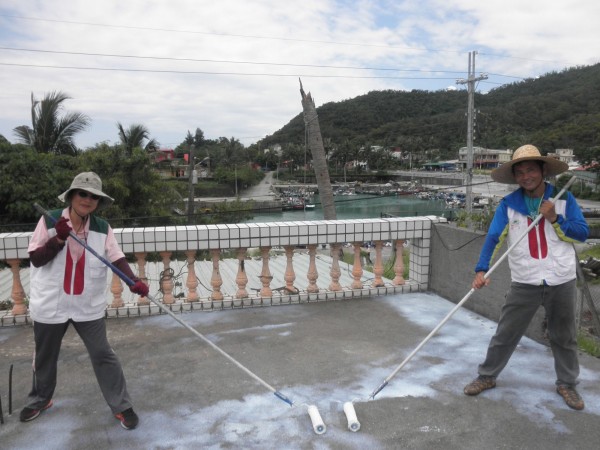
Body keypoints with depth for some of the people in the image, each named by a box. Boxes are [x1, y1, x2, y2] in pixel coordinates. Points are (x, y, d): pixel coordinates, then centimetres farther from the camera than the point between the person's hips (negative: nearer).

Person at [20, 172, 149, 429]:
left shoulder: (102, 228, -7)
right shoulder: (49, 221, -10)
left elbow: (117, 258, -15)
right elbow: (35, 259, -9)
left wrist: (134, 281, -32)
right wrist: (59, 239, -25)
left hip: (88, 306, 0)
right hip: (50, 304, 1)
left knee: (103, 355, 3)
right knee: (45, 357, 21)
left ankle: (121, 407, 15)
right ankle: (40, 399, 47)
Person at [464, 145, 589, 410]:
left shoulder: (563, 198, -1)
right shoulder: (508, 204, -4)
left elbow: (583, 233, -2)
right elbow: (493, 237, -13)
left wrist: (555, 219, -18)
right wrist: (481, 270, -26)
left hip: (561, 281, 1)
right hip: (525, 283, -1)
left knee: (564, 337, 16)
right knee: (505, 334, 7)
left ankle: (567, 384, 36)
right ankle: (487, 376, 24)